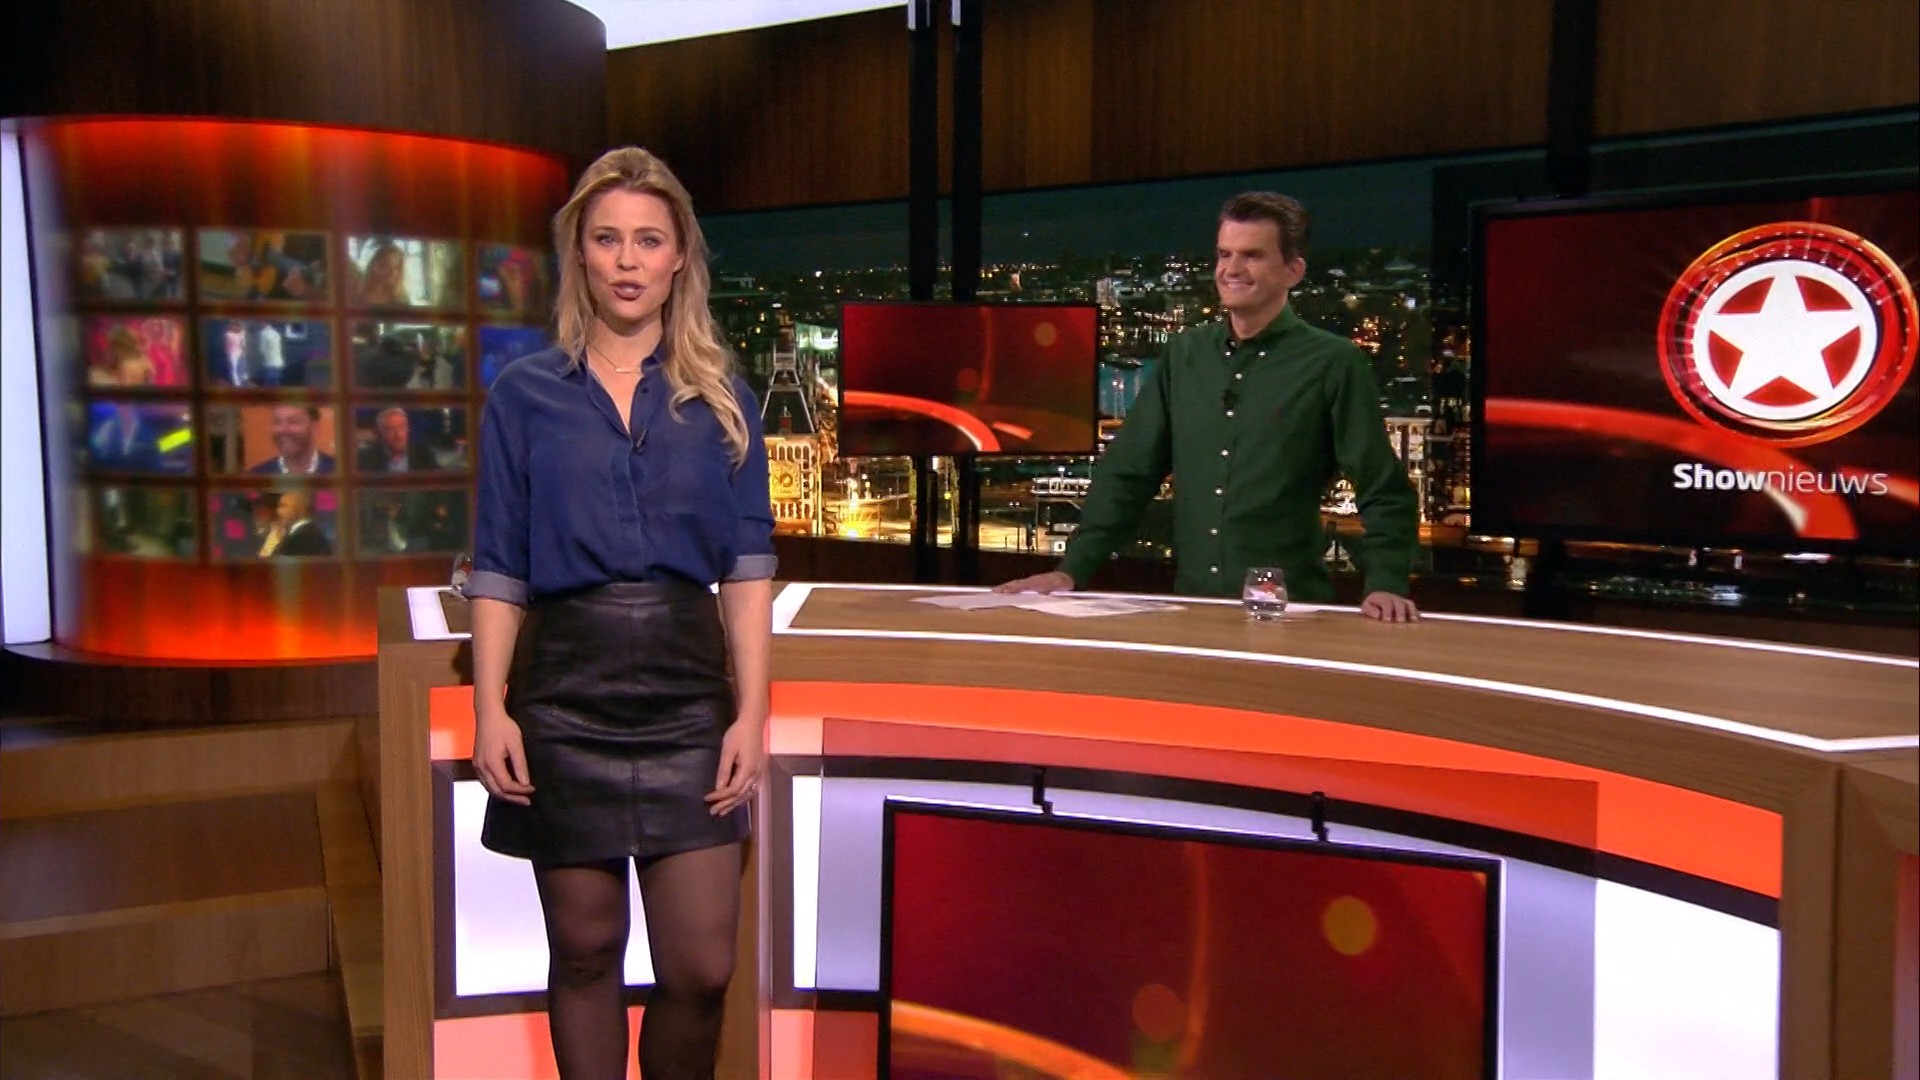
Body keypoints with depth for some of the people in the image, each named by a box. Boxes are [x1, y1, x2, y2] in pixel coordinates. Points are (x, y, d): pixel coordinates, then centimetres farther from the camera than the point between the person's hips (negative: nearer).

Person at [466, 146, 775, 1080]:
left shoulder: (720, 398, 7)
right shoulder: (526, 396, 5)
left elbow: (747, 570, 4)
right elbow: (497, 573, 3)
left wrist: (752, 714, -5)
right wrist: (490, 710, -6)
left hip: (688, 693, 1)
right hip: (566, 695, 0)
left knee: (701, 967, -1)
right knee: (584, 951, 9)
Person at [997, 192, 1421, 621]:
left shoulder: (1332, 362, -2)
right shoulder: (1184, 354, 11)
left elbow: (1384, 494, -3)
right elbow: (1126, 474, 12)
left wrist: (1385, 585, -17)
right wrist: (1071, 570, 4)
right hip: (1190, 607, 3)